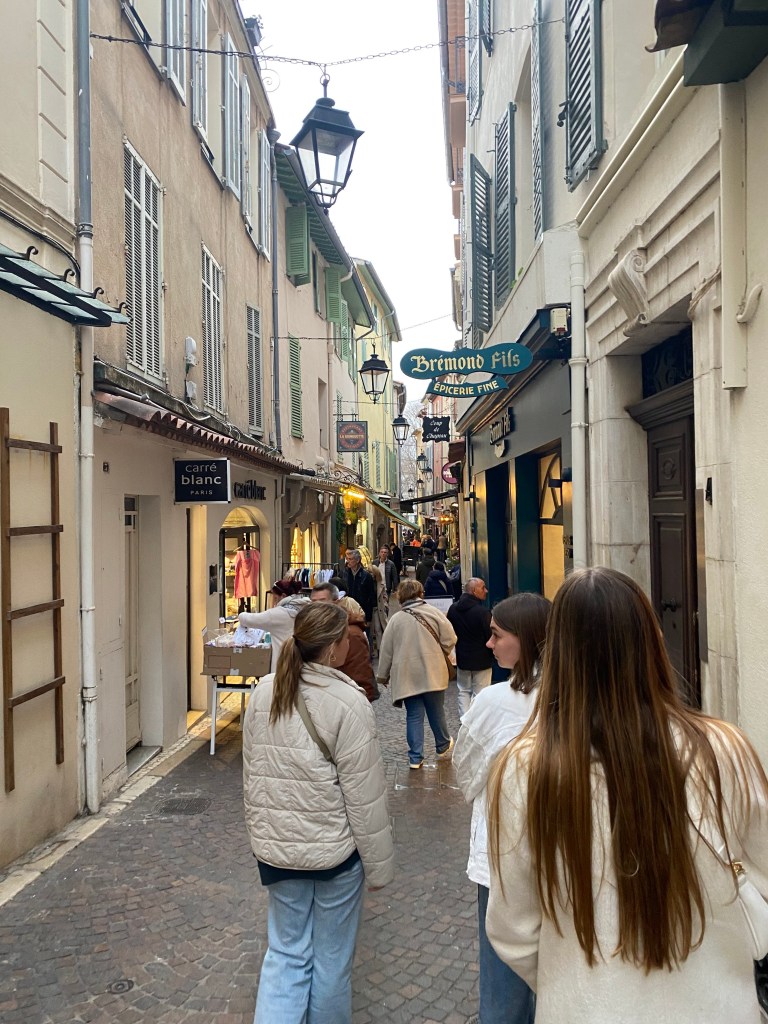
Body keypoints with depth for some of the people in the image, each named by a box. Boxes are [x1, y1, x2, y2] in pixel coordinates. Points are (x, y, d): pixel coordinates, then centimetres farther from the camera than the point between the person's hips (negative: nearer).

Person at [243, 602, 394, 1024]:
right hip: (334, 848, -4)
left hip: (275, 846, 5)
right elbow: (364, 796, -16)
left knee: (286, 951, 17)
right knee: (332, 957, 16)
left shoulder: (264, 693, -4)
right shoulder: (348, 703, -20)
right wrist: (378, 865, -4)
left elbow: (251, 774, 6)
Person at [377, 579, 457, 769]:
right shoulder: (433, 612, -6)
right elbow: (449, 639, -7)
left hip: (407, 676, 1)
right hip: (432, 674, 0)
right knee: (436, 712, 16)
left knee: (414, 716, 7)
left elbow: (386, 651, 2)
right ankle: (443, 746, 34)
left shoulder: (396, 619, -2)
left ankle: (415, 757, 8)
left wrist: (383, 675, 13)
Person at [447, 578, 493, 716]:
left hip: (462, 658, 5)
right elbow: (490, 637, -18)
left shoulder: (453, 608, -2)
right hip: (481, 660, -5)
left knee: (463, 691, 16)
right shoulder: (483, 612, -21)